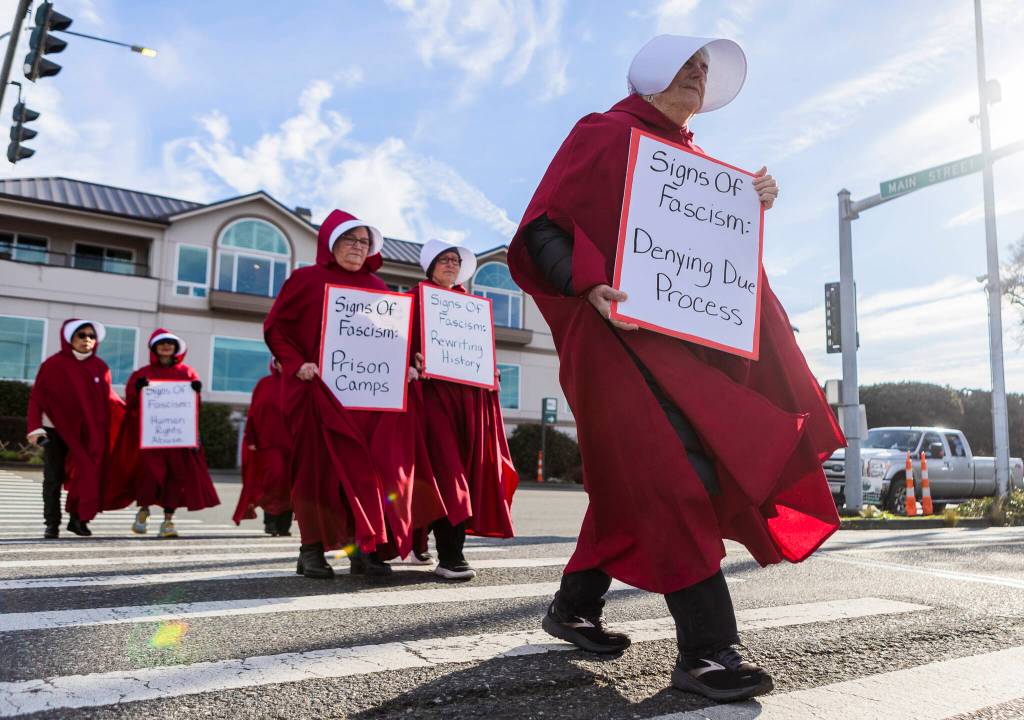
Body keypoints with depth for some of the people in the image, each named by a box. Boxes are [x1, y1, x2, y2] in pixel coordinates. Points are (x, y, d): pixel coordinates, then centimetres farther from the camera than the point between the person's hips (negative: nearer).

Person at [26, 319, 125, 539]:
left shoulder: (100, 367, 3)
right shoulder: (53, 364, -5)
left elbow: (108, 397, 9)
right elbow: (37, 398, -6)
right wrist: (35, 428, -15)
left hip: (87, 432, 2)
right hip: (56, 431, -2)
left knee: (86, 475, 3)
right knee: (53, 479, 5)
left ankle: (78, 519, 15)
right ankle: (52, 524, 13)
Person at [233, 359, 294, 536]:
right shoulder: (264, 384, 7)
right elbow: (253, 412, 6)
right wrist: (251, 439, 0)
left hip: (290, 441, 1)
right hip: (267, 441, -1)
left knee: (289, 482, 3)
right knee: (275, 475, -16)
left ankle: (284, 526, 14)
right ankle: (270, 518, 4)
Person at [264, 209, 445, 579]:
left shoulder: (376, 287, 17)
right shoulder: (306, 279, 6)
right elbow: (274, 327, 3)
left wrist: (401, 367, 0)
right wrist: (297, 365, -10)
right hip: (321, 390, -3)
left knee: (375, 467, -5)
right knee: (323, 468, -2)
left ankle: (368, 548, 2)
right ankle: (311, 551, 8)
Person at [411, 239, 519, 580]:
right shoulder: (417, 299, 9)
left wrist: (490, 373, 3)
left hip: (470, 394, 6)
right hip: (434, 389, -5)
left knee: (468, 467, 4)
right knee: (446, 469, -14)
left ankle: (421, 539, 16)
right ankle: (449, 556, -15)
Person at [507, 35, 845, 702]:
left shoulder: (694, 158, 23)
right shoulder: (603, 133, 1)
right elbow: (542, 229, -8)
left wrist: (751, 203, 8)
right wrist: (590, 288, -24)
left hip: (680, 337, 8)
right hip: (618, 334, -8)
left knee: (638, 481, 10)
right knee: (678, 476, -16)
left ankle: (575, 605, 25)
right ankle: (706, 652, -10)